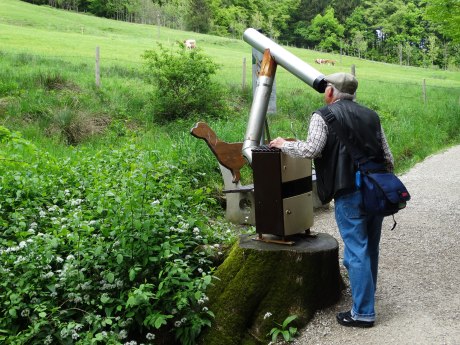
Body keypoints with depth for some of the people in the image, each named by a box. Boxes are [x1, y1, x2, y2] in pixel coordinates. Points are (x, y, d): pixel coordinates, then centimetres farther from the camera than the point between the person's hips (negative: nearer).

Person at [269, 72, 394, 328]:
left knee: (356, 251, -1)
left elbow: (311, 149, -16)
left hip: (350, 193, -6)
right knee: (371, 247, 20)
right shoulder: (371, 115, 15)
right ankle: (367, 292, 40)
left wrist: (283, 144, 0)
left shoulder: (324, 115, -3)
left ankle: (363, 312, 5)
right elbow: (388, 157, 13)